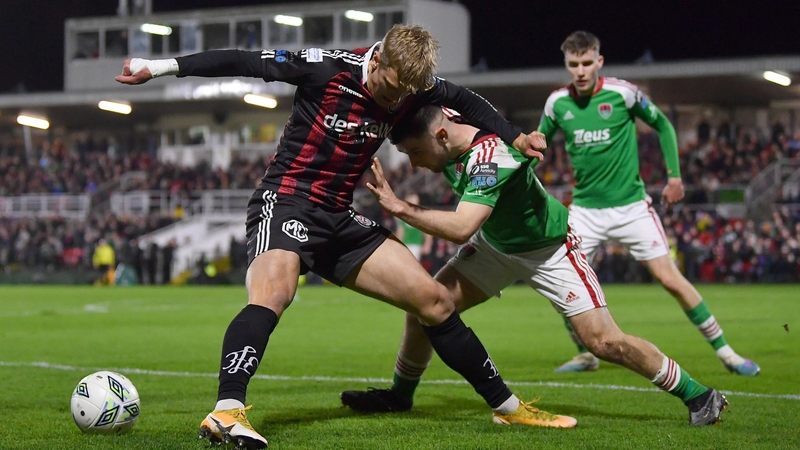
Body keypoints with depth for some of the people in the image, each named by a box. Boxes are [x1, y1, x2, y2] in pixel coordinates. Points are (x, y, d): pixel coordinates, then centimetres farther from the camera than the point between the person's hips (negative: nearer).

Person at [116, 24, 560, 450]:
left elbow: (464, 99, 21)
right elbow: (243, 62, -14)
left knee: (435, 301, 4)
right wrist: (162, 67, -15)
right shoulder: (328, 68, -17)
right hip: (286, 201, -7)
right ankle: (226, 412, -49)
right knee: (274, 291, -38)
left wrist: (515, 137, 13)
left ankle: (507, 406, 17)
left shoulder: (412, 86, 1)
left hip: (339, 218, 7)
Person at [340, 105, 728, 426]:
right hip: (495, 244, 7)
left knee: (603, 341, -14)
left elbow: (462, 228, -48)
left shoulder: (490, 157, -38)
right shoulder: (448, 137, -15)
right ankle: (400, 394, 19)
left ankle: (698, 395, 2)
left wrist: (400, 208, -45)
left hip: (549, 249, -7)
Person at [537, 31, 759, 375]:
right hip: (585, 208, 3)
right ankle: (585, 354, 15)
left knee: (670, 279, -6)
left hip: (630, 205, -3)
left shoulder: (622, 93, -11)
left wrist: (674, 175, 0)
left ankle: (724, 351, 7)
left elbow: (663, 125, 3)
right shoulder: (557, 102, -3)